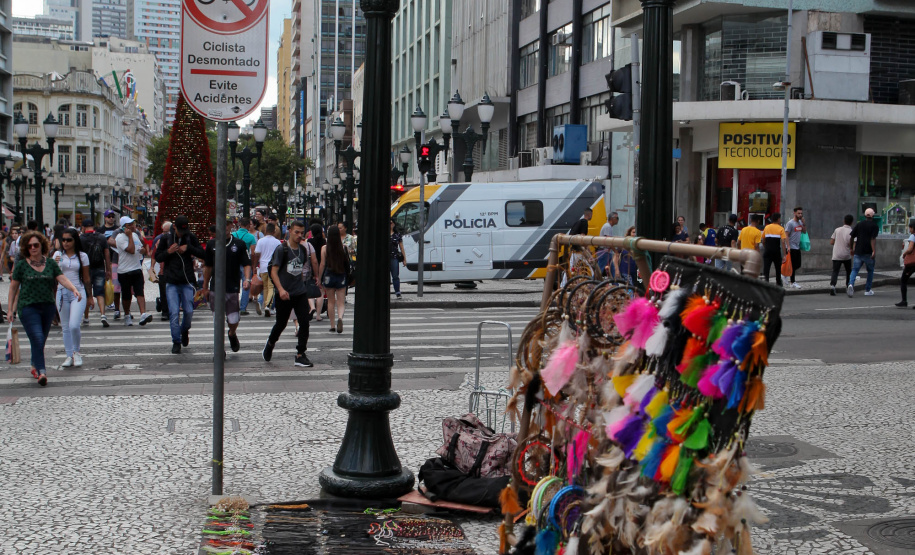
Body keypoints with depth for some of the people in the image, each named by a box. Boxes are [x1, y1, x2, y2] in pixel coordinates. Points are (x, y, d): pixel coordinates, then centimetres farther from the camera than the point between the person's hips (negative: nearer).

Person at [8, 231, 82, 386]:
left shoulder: (50, 263, 7)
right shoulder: (21, 265, 1)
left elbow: (62, 279, -2)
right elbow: (14, 287, 6)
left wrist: (74, 289, -22)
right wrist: (11, 309, 5)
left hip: (48, 306, 3)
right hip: (28, 307, -3)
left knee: (41, 340, 12)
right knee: (37, 339, -16)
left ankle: (34, 367, 33)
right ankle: (41, 372, -19)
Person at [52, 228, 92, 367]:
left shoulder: (82, 256, 1)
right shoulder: (58, 255, 5)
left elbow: (86, 278, 7)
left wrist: (89, 296, 12)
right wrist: (54, 264, -19)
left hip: (78, 293, -3)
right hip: (62, 292, 3)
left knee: (74, 325, -14)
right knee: (65, 327, 7)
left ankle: (76, 352, 8)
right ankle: (69, 356, 16)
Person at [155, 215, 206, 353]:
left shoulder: (191, 238, 4)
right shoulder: (166, 238, 3)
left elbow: (203, 254, 1)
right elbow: (158, 258, 7)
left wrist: (188, 248, -12)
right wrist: (168, 252, -11)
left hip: (187, 281, 1)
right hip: (171, 283, -1)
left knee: (189, 312, 1)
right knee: (174, 313, -6)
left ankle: (185, 330, 32)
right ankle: (176, 342, 3)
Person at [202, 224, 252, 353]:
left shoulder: (239, 244, 2)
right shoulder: (212, 244, 7)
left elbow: (246, 264, 1)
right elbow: (208, 267, 14)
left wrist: (247, 279, -17)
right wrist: (205, 287, 14)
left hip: (233, 288, -1)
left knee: (233, 321, 1)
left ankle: (232, 334, 36)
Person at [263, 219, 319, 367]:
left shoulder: (303, 248, 7)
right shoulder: (281, 249, -9)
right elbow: (274, 272, -14)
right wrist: (280, 289, -26)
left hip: (300, 293, 4)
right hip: (284, 294, -4)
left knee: (304, 322, -6)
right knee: (281, 324, 9)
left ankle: (300, 355, 1)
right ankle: (270, 344, 38)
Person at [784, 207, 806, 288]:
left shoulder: (800, 222, 11)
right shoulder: (790, 223, -12)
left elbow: (804, 231, 16)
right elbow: (786, 235, -15)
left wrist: (803, 222, 1)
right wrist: (788, 246, -22)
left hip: (798, 247, 8)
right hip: (792, 247, -8)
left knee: (798, 265, 10)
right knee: (793, 265, -4)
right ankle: (793, 282, 3)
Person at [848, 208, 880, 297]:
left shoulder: (859, 224, 8)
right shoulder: (874, 226, -4)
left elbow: (851, 236, 6)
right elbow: (873, 239, -16)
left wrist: (852, 248, 17)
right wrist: (874, 251, -19)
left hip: (858, 252, 3)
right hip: (868, 252, -2)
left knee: (854, 269, 0)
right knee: (870, 271, 14)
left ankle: (851, 284, -26)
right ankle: (867, 290, 18)